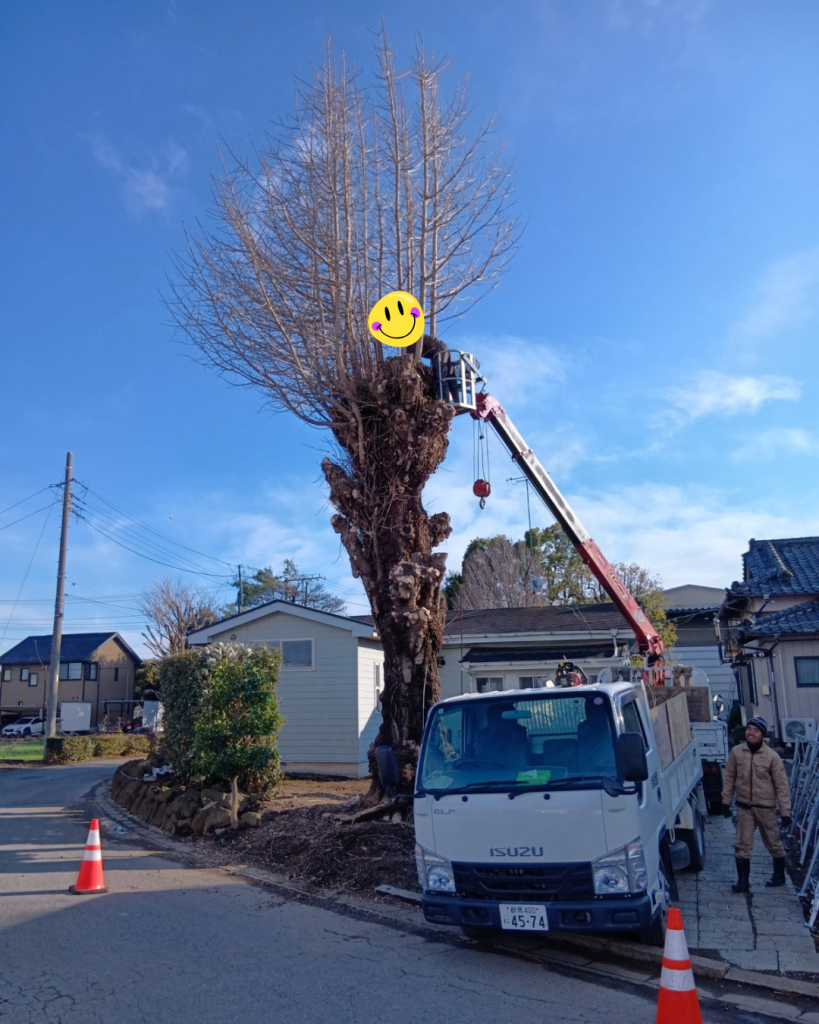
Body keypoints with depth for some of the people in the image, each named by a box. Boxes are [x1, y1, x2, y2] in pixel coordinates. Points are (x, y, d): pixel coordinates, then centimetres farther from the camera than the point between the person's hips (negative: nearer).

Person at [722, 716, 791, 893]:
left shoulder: (772, 756, -13)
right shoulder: (736, 752, -6)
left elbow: (782, 785, -9)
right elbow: (729, 778, 3)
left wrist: (785, 811, -10)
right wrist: (726, 801, 5)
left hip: (766, 807, -1)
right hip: (744, 806, 2)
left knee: (773, 843, 15)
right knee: (742, 845, 1)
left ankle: (779, 875, 36)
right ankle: (743, 881, 8)